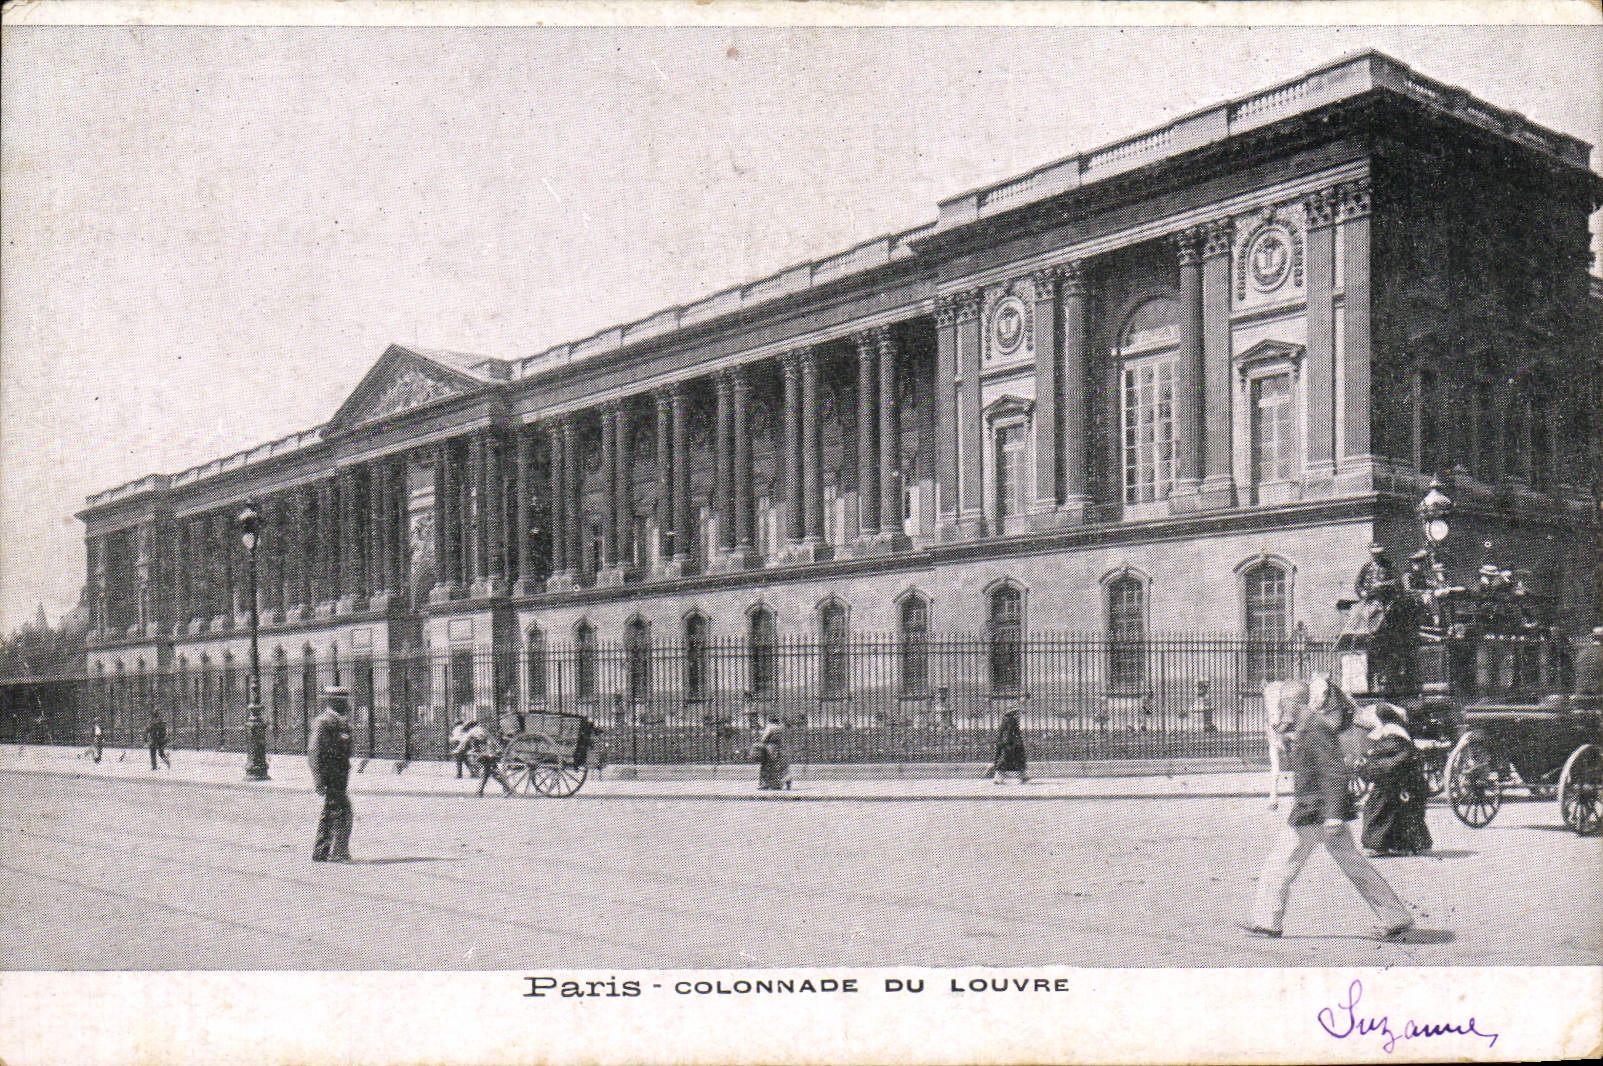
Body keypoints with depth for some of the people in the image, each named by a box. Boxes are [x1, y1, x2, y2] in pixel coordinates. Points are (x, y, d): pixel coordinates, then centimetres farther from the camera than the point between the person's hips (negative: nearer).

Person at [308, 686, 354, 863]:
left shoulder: (341, 723, 17)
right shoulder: (323, 723, -13)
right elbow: (313, 751, -18)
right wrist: (318, 779, -22)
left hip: (340, 776, 10)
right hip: (330, 778, -10)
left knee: (329, 814, 13)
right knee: (342, 812, -12)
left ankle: (320, 853, 20)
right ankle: (338, 853, -10)